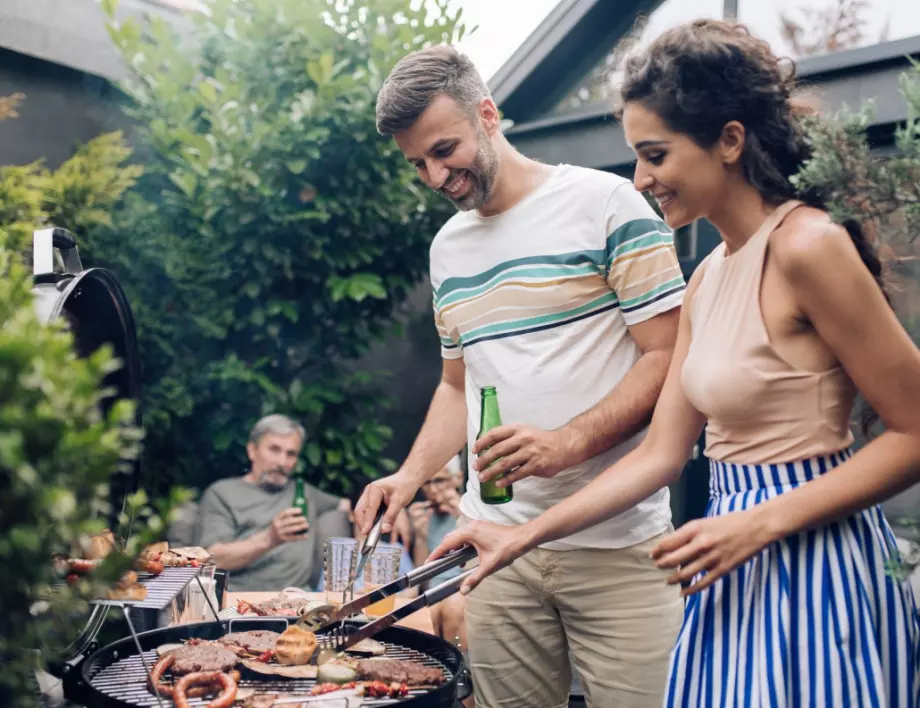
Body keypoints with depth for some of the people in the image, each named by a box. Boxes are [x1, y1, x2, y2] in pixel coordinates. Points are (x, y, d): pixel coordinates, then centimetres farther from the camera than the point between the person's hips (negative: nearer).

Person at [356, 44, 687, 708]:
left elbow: (668, 356, -8)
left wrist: (570, 441, -21)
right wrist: (411, 474, 6)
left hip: (617, 544, -4)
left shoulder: (604, 203, -5)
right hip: (498, 544, 5)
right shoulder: (447, 247, 14)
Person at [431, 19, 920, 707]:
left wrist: (760, 523, -19)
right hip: (741, 574, 7)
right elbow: (660, 455, 8)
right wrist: (523, 536, 6)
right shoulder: (708, 277, 8)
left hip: (812, 568, -7)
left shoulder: (808, 245, -16)